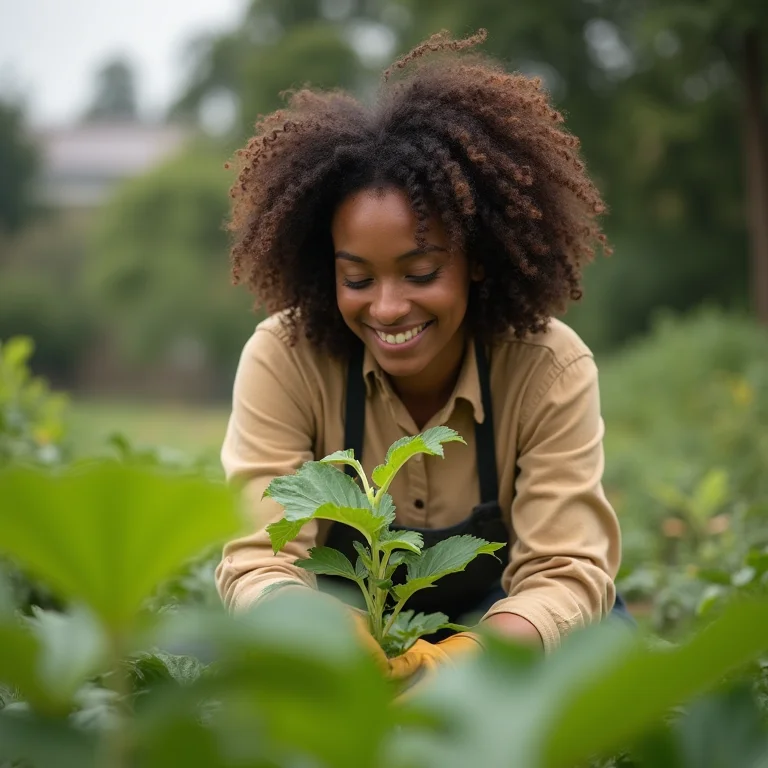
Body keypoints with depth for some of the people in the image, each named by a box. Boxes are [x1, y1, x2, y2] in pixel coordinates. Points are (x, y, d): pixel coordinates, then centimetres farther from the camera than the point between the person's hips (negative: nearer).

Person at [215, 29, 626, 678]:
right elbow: (260, 559, -25)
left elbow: (567, 572, -25)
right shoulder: (284, 358, -21)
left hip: (487, 630, 0)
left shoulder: (552, 370, -21)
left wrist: (474, 657, -48)